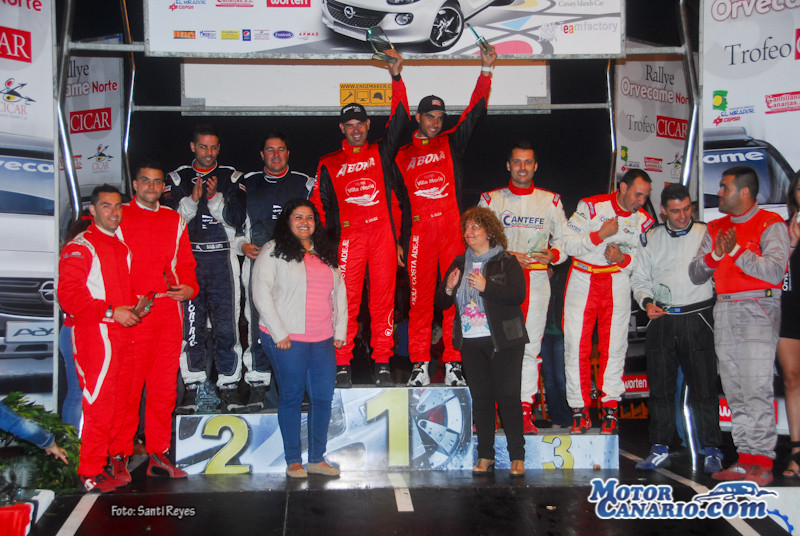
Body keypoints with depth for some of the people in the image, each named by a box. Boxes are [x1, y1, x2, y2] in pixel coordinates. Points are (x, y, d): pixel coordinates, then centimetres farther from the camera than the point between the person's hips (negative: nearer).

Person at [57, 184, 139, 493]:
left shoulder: (122, 247, 19)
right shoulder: (80, 246, -6)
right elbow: (68, 295, -14)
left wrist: (136, 306, 9)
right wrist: (111, 312, -19)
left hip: (123, 335, 8)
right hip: (94, 335, -8)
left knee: (119, 402, 10)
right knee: (99, 404, -7)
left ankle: (111, 462, 20)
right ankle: (90, 473, 3)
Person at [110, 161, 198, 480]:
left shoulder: (175, 220, 16)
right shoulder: (118, 218, 4)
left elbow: (185, 264, 18)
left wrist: (189, 288, -2)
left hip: (170, 312, 4)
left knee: (164, 387, 6)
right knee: (127, 386, -3)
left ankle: (158, 456, 15)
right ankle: (120, 456, 9)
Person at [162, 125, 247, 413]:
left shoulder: (231, 178, 9)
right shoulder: (177, 178, 11)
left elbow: (237, 220, 0)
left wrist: (215, 198, -14)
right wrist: (192, 200, -12)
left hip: (222, 258, -1)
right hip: (188, 257, 1)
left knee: (226, 323, -4)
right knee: (190, 323, 1)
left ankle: (229, 384, 5)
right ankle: (192, 385, 11)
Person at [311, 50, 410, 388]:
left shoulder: (382, 152, 15)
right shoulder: (329, 164, 15)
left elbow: (400, 119, 7)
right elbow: (319, 205, 15)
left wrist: (396, 77, 0)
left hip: (383, 234, 1)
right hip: (349, 237, 0)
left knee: (383, 300, 0)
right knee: (346, 301, -4)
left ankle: (382, 364, 6)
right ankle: (343, 366, 2)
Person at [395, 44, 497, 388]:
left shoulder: (452, 143, 15)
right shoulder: (402, 156, 15)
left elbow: (475, 110, 7)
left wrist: (486, 70, 1)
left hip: (452, 230, 0)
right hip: (419, 233, 0)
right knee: (420, 299, -1)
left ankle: (454, 364, 5)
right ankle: (419, 366, 5)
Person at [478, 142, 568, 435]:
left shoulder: (550, 201, 13)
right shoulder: (491, 200, 8)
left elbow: (564, 239, 14)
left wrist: (553, 254, -8)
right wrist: (506, 256, -11)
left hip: (537, 280, 2)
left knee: (530, 346, 1)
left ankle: (525, 411, 7)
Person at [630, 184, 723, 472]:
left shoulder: (707, 233, 3)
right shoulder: (651, 238, 11)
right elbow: (640, 278, 12)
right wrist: (647, 302, -4)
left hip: (697, 320, -3)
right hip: (661, 320, 3)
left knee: (703, 387, -3)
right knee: (660, 387, 7)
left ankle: (712, 451, 9)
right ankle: (660, 450, 16)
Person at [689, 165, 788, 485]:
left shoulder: (771, 224, 0)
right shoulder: (716, 228, 17)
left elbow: (775, 271, -14)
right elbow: (695, 275, 11)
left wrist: (737, 251, -17)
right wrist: (714, 255, -6)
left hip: (758, 309, -6)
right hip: (724, 312, 6)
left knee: (756, 389, -11)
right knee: (734, 390, 5)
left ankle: (762, 462, -7)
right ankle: (745, 458, 9)